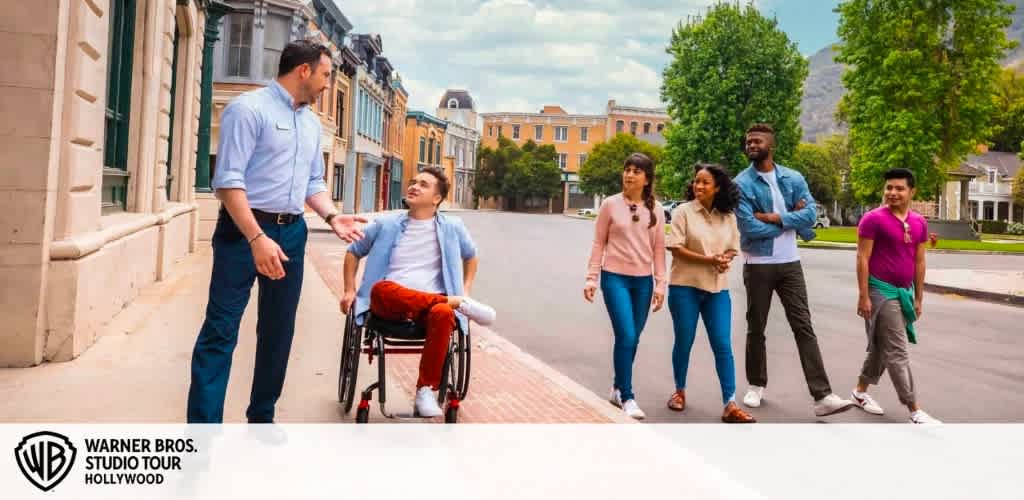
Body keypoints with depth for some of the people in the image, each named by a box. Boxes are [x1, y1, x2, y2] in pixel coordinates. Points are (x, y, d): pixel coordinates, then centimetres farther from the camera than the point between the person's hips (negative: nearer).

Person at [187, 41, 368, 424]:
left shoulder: (312, 123, 14)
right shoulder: (249, 108, -10)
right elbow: (228, 180, -17)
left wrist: (331, 216, 0)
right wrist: (257, 238, -26)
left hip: (292, 232, 8)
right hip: (244, 229, -8)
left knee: (279, 331, 13)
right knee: (221, 330, -5)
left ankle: (261, 418, 27)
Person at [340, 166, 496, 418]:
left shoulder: (452, 227, 11)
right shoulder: (385, 224, 11)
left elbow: (471, 257, 29)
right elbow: (353, 253, 24)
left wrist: (466, 290, 16)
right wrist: (349, 291, 13)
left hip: (431, 304, 0)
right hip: (389, 303, 0)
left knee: (443, 313, -38)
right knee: (381, 288, -37)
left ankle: (426, 390, -28)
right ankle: (457, 302, -31)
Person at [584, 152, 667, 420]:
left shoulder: (656, 209, 3)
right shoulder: (611, 204, -3)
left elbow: (658, 248, 5)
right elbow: (598, 244, 0)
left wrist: (660, 284, 1)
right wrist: (591, 278, -4)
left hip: (643, 280, 3)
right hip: (615, 277, -3)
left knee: (632, 339, 11)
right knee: (626, 337, -10)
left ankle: (618, 388, 29)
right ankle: (627, 396, 2)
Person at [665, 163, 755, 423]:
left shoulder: (728, 216, 6)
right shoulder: (683, 211, -5)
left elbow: (732, 249, 12)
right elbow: (675, 247, -11)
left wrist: (724, 260, -11)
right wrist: (708, 259, -19)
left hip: (717, 288, 3)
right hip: (685, 286, -3)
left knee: (723, 345, -1)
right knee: (684, 341, 9)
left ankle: (730, 405, 2)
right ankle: (680, 391, 30)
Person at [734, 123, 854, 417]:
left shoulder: (793, 178, 4)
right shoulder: (742, 183, -7)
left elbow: (810, 214, -7)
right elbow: (749, 228, -17)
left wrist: (776, 218, -18)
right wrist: (792, 222, -8)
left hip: (790, 263, 2)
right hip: (758, 266, -2)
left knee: (804, 327, -2)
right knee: (756, 328, 10)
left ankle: (822, 396, -3)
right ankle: (756, 385, 27)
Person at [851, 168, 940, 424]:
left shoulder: (919, 222, 7)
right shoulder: (873, 219, -12)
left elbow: (919, 262, 13)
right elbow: (862, 259, -13)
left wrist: (918, 297, 13)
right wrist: (863, 296, -16)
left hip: (904, 291, 7)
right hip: (882, 291, -7)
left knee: (882, 346, 15)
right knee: (897, 352, -5)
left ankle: (860, 391, 30)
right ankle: (915, 410, 0)